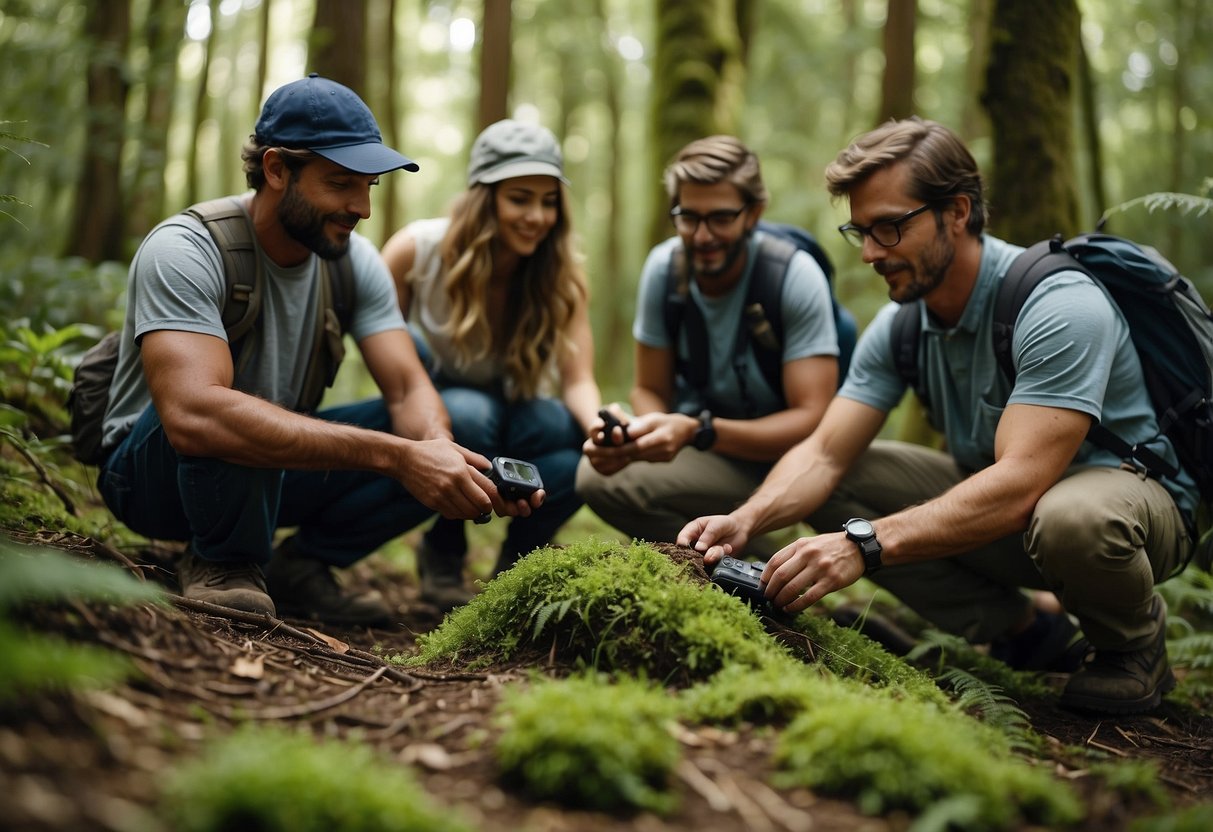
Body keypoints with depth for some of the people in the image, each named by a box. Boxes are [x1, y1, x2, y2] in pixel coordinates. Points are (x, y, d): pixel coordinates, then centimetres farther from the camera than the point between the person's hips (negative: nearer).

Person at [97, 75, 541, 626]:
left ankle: (299, 567, 1)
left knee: (438, 442, -14)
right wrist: (394, 455, -48)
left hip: (270, 466, 6)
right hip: (148, 468, -5)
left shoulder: (356, 261, -6)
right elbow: (194, 415, -43)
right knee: (230, 416, -39)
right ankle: (223, 563, -11)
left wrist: (441, 452, -37)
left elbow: (408, 390, -11)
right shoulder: (185, 250, -27)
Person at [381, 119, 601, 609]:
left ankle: (516, 565, -2)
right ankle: (442, 556, -8)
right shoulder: (418, 249, -16)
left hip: (510, 423, 2)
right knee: (469, 414, -38)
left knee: (576, 437, -31)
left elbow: (578, 381, -20)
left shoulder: (562, 276, -11)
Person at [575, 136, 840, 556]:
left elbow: (812, 421, -23)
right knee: (595, 474, -24)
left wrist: (697, 431, -38)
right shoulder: (664, 266, -6)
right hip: (697, 447, 6)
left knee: (618, 480, -27)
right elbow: (651, 389, 0)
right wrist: (629, 429, -25)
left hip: (779, 451, -5)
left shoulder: (796, 276, -20)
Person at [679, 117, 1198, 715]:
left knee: (1071, 518, -42)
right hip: (991, 494, 7)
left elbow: (1018, 487, -37)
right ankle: (1017, 630, 0)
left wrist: (866, 544, -46)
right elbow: (825, 454, -8)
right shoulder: (901, 324, -5)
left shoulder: (1060, 304, -28)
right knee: (831, 489, -9)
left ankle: (1134, 637, -5)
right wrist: (747, 520, -30)